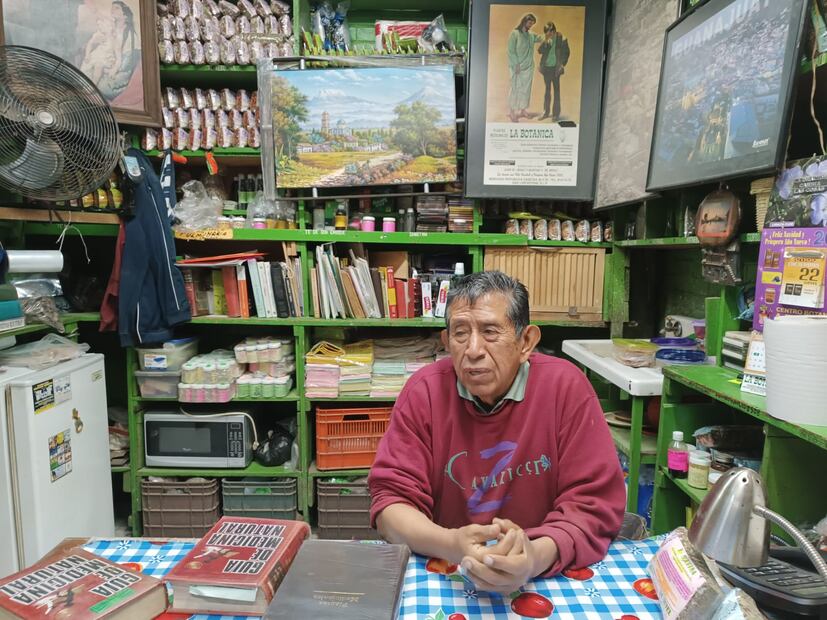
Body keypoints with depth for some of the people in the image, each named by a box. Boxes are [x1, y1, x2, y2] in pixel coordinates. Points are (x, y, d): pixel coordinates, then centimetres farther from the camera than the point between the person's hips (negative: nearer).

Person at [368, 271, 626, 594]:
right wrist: (451, 545, -27)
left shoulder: (566, 387, -12)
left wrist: (538, 556, -28)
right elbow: (392, 498, -9)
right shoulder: (424, 391, -9)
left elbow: (595, 503, -10)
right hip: (443, 575, -1)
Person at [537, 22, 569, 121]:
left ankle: (556, 113, 7)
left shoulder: (561, 38, -7)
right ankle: (545, 111, 19)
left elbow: (566, 52, -2)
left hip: (555, 68, -4)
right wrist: (545, 41, -17)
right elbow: (540, 51, -4)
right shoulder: (546, 39, 2)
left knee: (556, 89, 2)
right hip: (546, 67, 4)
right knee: (547, 89, 11)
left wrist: (563, 64, -8)